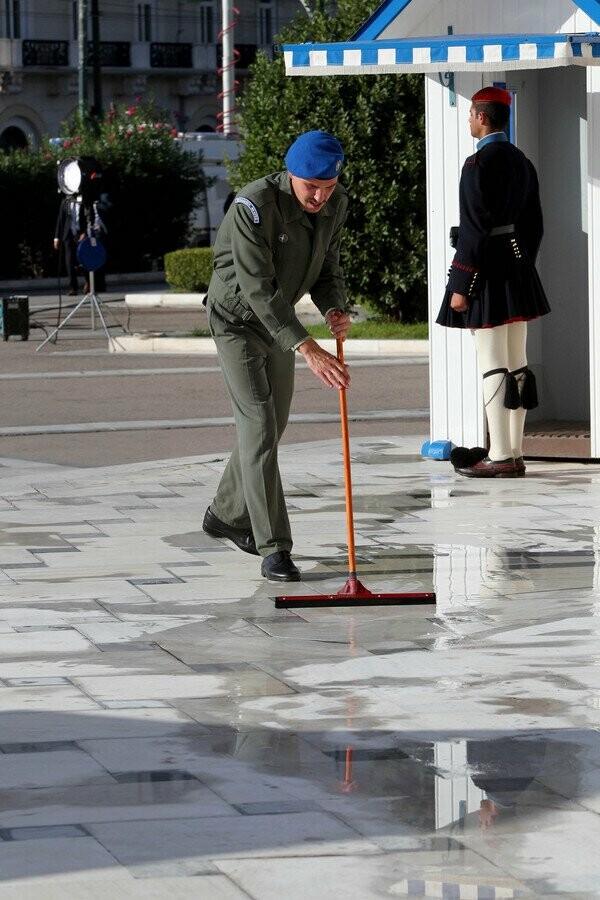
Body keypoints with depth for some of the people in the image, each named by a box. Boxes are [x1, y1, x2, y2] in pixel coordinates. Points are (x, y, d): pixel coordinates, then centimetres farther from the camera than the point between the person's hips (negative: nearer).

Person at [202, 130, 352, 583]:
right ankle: (274, 548, -14)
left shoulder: (336, 205, -8)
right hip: (237, 319, -7)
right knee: (259, 427, -14)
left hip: (279, 321, 7)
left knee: (273, 425, 16)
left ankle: (227, 514, 37)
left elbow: (327, 267, 5)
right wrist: (307, 348, -44)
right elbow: (258, 289, -35)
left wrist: (334, 308, -19)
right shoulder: (254, 206, -31)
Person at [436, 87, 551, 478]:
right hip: (519, 273, 9)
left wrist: (460, 286, -15)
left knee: (494, 367, -6)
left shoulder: (479, 163, -14)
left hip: (488, 276, -9)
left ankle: (500, 456, -6)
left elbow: (475, 229, -18)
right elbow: (535, 225, 16)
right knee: (517, 365, 9)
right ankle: (515, 453, 13)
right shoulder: (523, 163, 12)